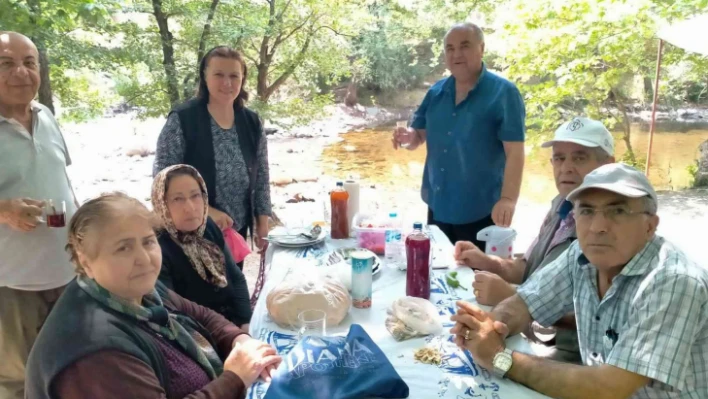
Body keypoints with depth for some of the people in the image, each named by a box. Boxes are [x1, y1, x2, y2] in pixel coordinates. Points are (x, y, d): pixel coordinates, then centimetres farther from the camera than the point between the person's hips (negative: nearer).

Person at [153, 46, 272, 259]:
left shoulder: (252, 122, 3)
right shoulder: (182, 120, -11)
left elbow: (261, 177, 7)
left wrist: (263, 223, 4)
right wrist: (207, 211, -19)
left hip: (237, 230, 5)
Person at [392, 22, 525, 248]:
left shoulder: (503, 93, -11)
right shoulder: (436, 92, 6)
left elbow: (514, 151, -17)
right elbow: (419, 137, 12)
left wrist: (508, 199, -28)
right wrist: (409, 137, -12)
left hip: (481, 211, -5)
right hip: (438, 206, 6)